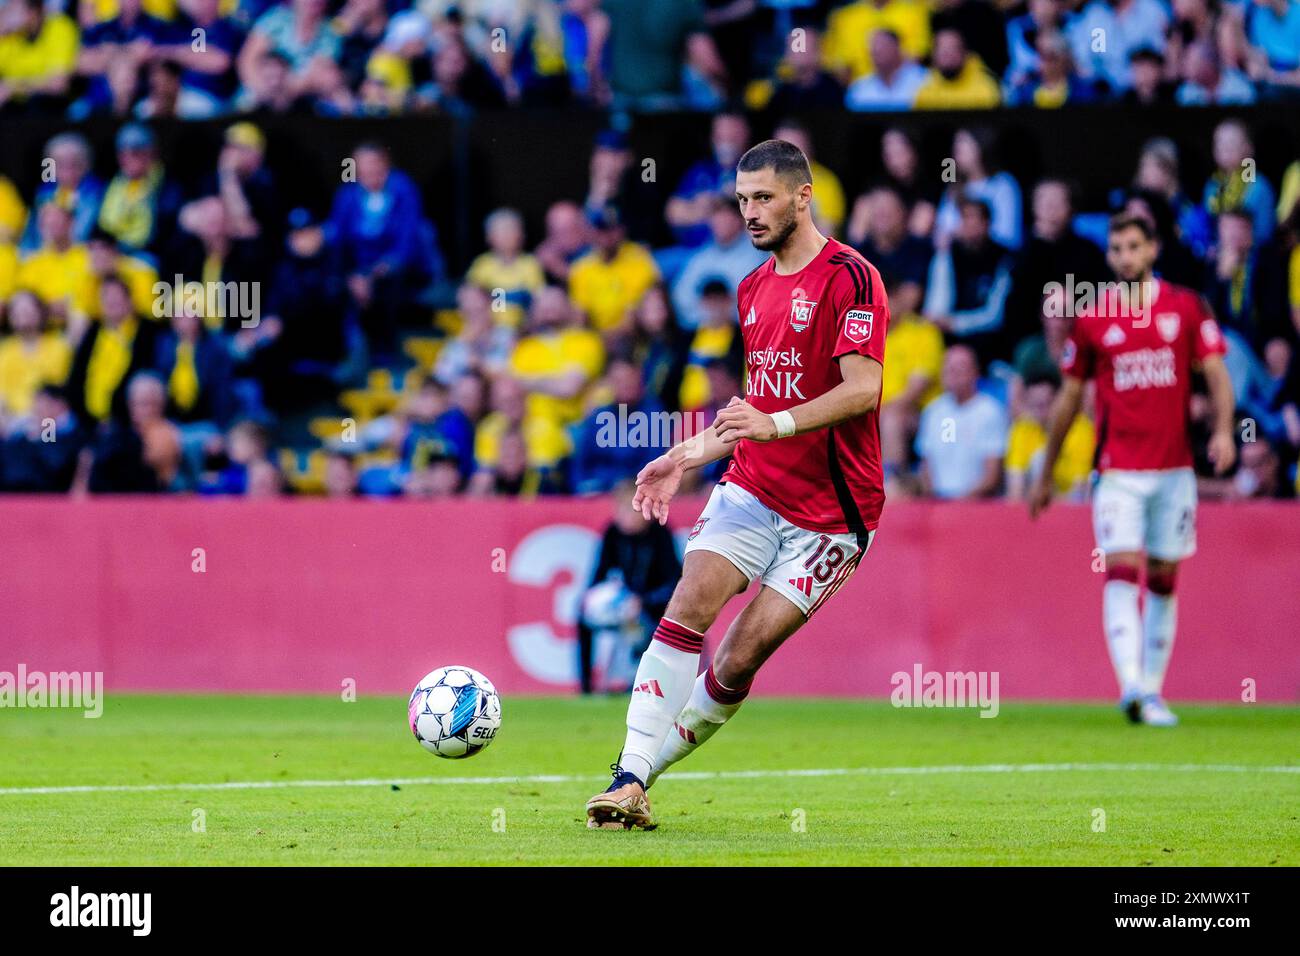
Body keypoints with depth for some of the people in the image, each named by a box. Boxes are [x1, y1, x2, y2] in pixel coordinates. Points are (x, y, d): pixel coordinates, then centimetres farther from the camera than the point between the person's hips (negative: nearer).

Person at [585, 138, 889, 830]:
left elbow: (863, 389, -20)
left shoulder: (849, 277, -11)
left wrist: (774, 424, -30)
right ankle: (629, 781, -18)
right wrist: (686, 457, 17)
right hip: (751, 489, 6)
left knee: (739, 660, -9)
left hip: (829, 510, -6)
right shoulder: (754, 288, 15)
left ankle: (644, 770, 5)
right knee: (687, 608, -16)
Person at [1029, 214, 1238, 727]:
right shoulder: (1091, 320, 4)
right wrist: (1045, 474, 15)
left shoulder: (1187, 308, 5)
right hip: (1118, 469, -1)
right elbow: (1069, 398, 12)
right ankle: (1131, 686, -28)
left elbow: (1217, 375, 2)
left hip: (1174, 468, 1)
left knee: (1163, 580, 6)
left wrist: (1222, 430, -17)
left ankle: (1152, 690, 13)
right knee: (1121, 571, -16)